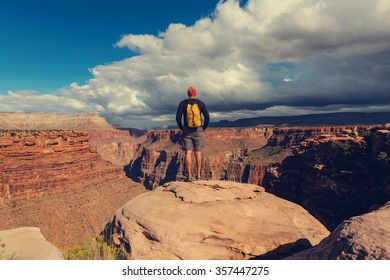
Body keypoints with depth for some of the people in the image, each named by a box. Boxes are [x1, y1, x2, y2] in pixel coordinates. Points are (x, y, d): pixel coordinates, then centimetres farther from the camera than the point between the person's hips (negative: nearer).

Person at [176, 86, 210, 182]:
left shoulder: (183, 103, 1)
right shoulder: (200, 103, 2)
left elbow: (178, 118, -5)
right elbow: (207, 117, -5)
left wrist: (181, 128, 9)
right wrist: (204, 128, 9)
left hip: (187, 131, 0)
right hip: (198, 131, 1)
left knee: (188, 153, -1)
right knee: (198, 153, 7)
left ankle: (189, 176, -5)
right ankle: (198, 175, 10)